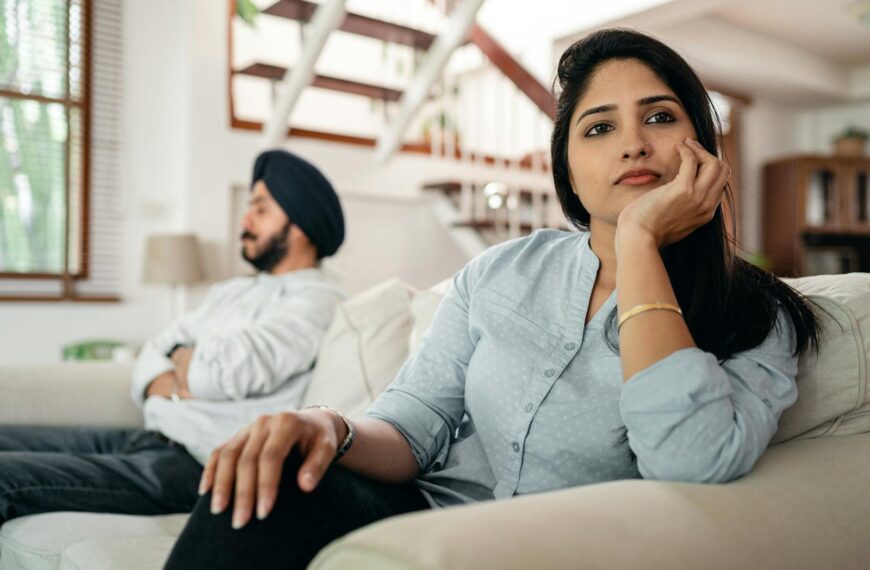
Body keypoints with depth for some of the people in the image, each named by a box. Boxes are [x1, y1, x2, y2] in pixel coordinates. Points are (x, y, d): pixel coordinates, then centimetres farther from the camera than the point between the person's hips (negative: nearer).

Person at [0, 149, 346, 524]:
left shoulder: (316, 301, -8)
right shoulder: (230, 292, 20)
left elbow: (231, 367, -22)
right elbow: (150, 360, 16)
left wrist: (183, 359, 1)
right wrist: (178, 387, -8)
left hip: (202, 466, -9)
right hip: (146, 438, 9)